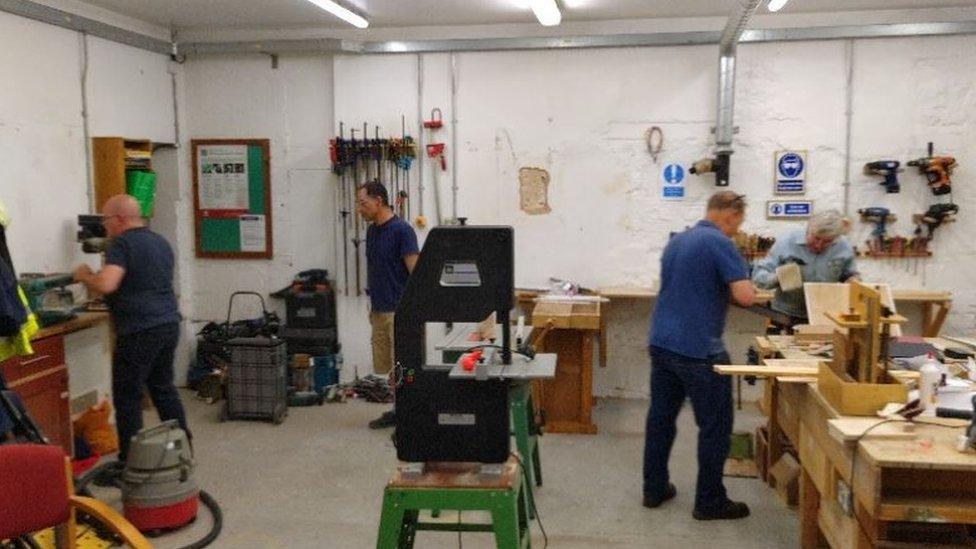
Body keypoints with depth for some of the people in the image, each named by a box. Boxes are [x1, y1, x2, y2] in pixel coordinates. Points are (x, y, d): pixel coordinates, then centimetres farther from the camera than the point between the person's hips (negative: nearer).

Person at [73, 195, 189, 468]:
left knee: (127, 397, 0)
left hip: (139, 332, -8)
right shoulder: (160, 242, 16)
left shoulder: (122, 244, -11)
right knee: (163, 387, 18)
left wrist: (84, 276, -5)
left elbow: (106, 284, -24)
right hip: (169, 324, 8)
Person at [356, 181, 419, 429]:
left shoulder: (402, 230, -13)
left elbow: (416, 271, -16)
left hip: (399, 311, -8)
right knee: (387, 367, 13)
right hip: (379, 310, 8)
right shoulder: (372, 231, 12)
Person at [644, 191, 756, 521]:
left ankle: (654, 489, 22)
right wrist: (730, 292, 3)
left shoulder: (675, 242, 14)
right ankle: (710, 501, 10)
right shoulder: (720, 244, -12)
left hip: (662, 343, 8)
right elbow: (745, 296, -18)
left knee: (660, 418, 14)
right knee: (715, 426, 3)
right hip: (699, 349, -8)